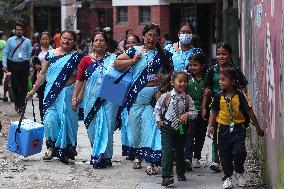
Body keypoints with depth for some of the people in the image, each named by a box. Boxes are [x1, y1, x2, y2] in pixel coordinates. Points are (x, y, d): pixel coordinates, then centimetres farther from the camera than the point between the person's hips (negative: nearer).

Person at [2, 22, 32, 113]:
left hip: (24, 65, 0)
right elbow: (5, 53, 2)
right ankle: (17, 103, 18)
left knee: (24, 86, 3)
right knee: (15, 85, 0)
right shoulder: (10, 40, 5)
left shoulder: (27, 41, 5)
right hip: (13, 65, 0)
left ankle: (22, 104, 13)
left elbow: (30, 54, 4)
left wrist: (30, 68, 1)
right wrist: (5, 65, -8)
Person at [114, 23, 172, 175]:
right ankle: (137, 156, 24)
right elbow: (116, 64, 4)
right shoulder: (135, 51, 6)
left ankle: (151, 161, -9)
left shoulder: (163, 55, 10)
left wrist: (163, 78, 0)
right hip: (136, 96, 1)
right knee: (135, 126, 7)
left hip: (153, 98, 0)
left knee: (151, 127, -9)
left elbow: (170, 72, 19)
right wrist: (133, 61, -5)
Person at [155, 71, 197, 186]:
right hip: (167, 126, -2)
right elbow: (157, 108, 8)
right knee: (167, 150, -13)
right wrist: (159, 120, 0)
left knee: (180, 150, 16)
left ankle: (181, 173, 34)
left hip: (181, 128, 2)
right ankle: (167, 176, -17)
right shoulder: (166, 97, -7)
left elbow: (194, 112, 0)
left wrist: (187, 114, -20)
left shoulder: (188, 99, -5)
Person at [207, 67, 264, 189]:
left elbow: (249, 111, -4)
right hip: (223, 128, 3)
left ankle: (239, 173, 12)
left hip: (238, 128, -2)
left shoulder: (240, 95, -9)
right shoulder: (218, 96, -2)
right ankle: (227, 177, 25)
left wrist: (257, 128, -1)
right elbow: (214, 112, 8)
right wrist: (210, 126, -2)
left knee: (239, 152, -15)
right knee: (225, 155, 7)